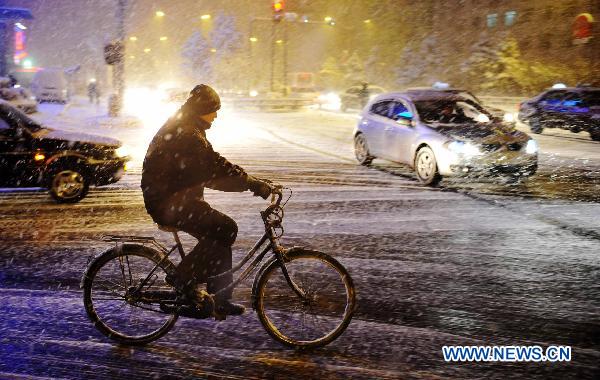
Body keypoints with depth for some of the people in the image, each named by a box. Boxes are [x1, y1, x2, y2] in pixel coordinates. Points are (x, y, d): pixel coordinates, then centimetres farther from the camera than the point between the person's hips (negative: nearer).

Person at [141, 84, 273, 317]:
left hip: (175, 197, 11)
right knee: (226, 229, -19)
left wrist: (249, 183, 10)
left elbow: (207, 170, 18)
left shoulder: (183, 128, 17)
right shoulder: (186, 134, -17)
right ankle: (184, 276, -9)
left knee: (219, 236, 8)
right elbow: (216, 166, -24)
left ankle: (220, 300, 12)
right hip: (168, 203, -11)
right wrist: (253, 184, -22)